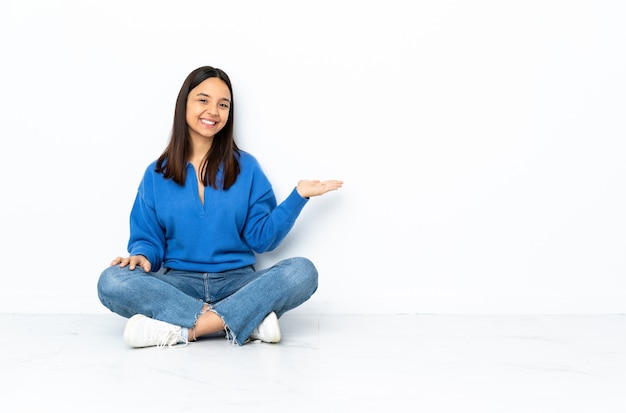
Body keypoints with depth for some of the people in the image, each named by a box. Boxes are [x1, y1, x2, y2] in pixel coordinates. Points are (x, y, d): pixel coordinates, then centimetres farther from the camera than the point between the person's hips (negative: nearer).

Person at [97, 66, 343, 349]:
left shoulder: (245, 167, 6)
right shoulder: (157, 174, 8)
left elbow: (260, 237, 2)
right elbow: (148, 238, 9)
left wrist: (298, 196, -8)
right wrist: (142, 256, -14)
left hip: (237, 282, 0)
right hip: (178, 285, 1)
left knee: (302, 271, -27)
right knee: (112, 281, -28)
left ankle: (181, 329, -31)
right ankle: (248, 321, -29)